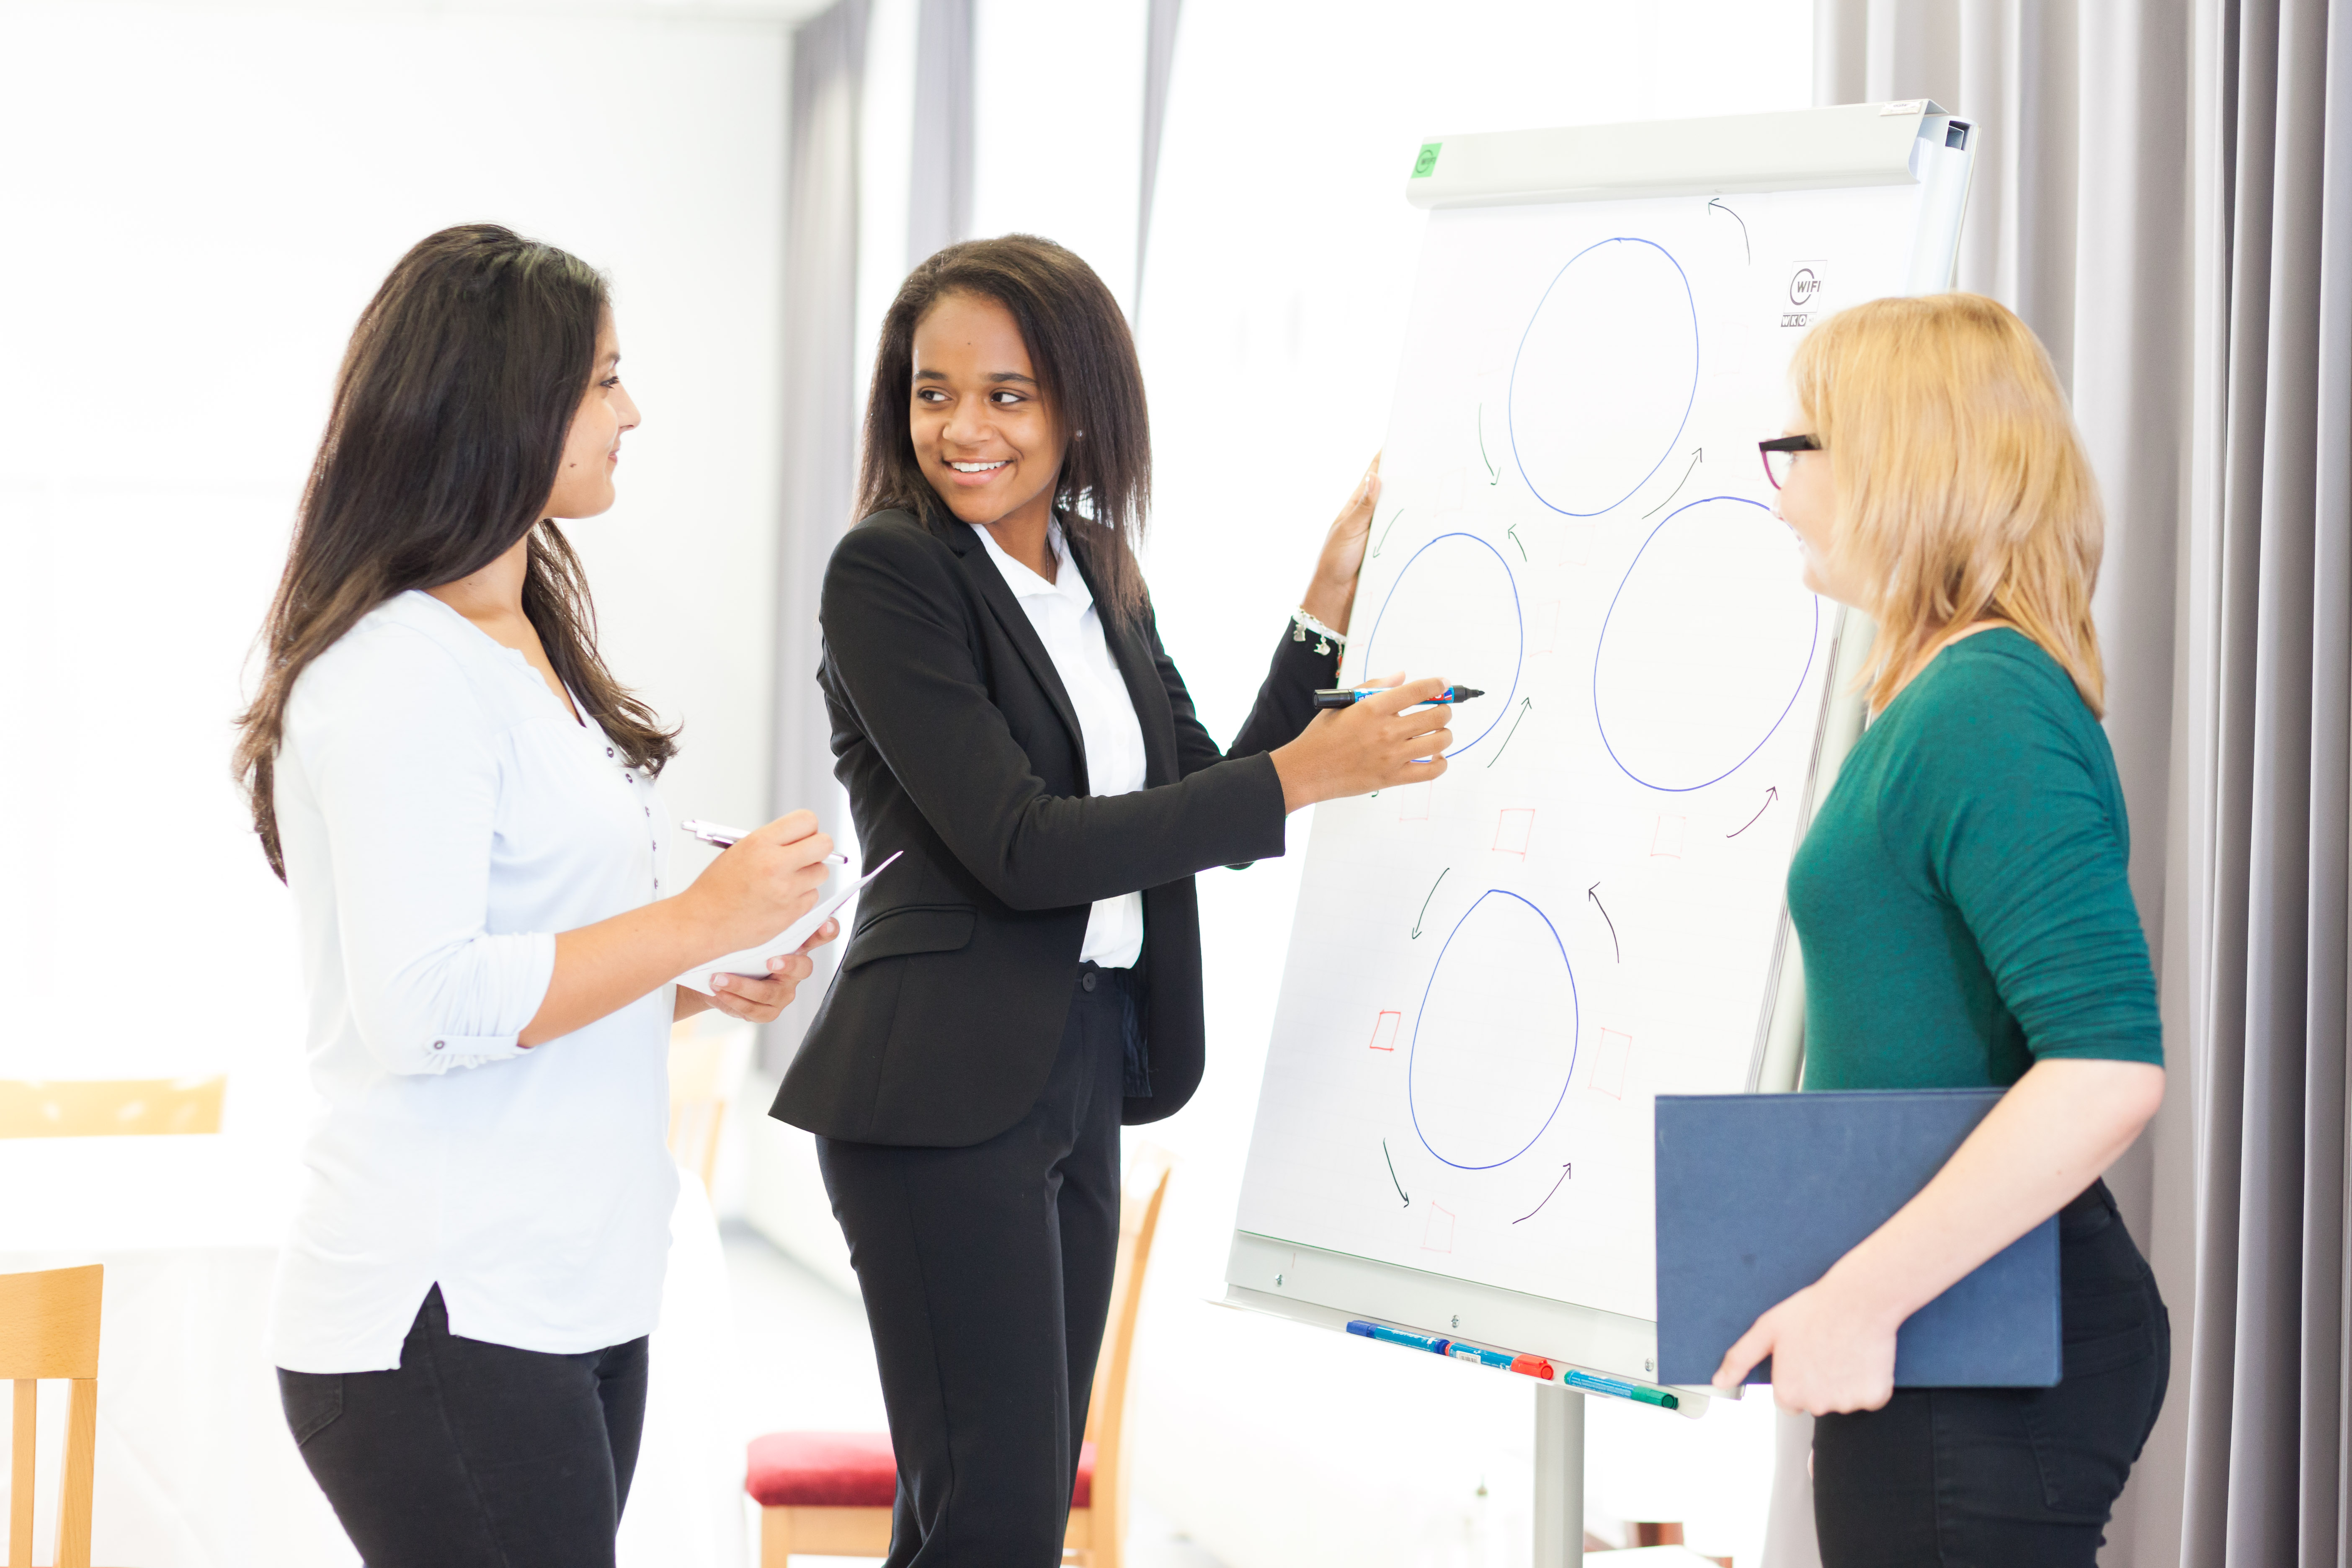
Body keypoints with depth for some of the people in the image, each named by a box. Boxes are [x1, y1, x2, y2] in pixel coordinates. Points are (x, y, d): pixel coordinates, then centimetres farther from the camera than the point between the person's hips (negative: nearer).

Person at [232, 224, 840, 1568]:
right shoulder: (400, 673, -14)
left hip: (579, 1297, 9)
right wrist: (699, 918, -16)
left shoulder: (524, 649, 17)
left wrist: (706, 990, 12)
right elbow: (422, 1005, -22)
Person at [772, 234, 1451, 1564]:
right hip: (945, 1091, -8)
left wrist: (1332, 606, 6)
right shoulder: (888, 571, -11)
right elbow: (1020, 847, -19)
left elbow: (1208, 813, 12)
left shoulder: (1101, 576, 12)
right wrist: (1308, 772, -18)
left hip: (1081, 1081, 8)